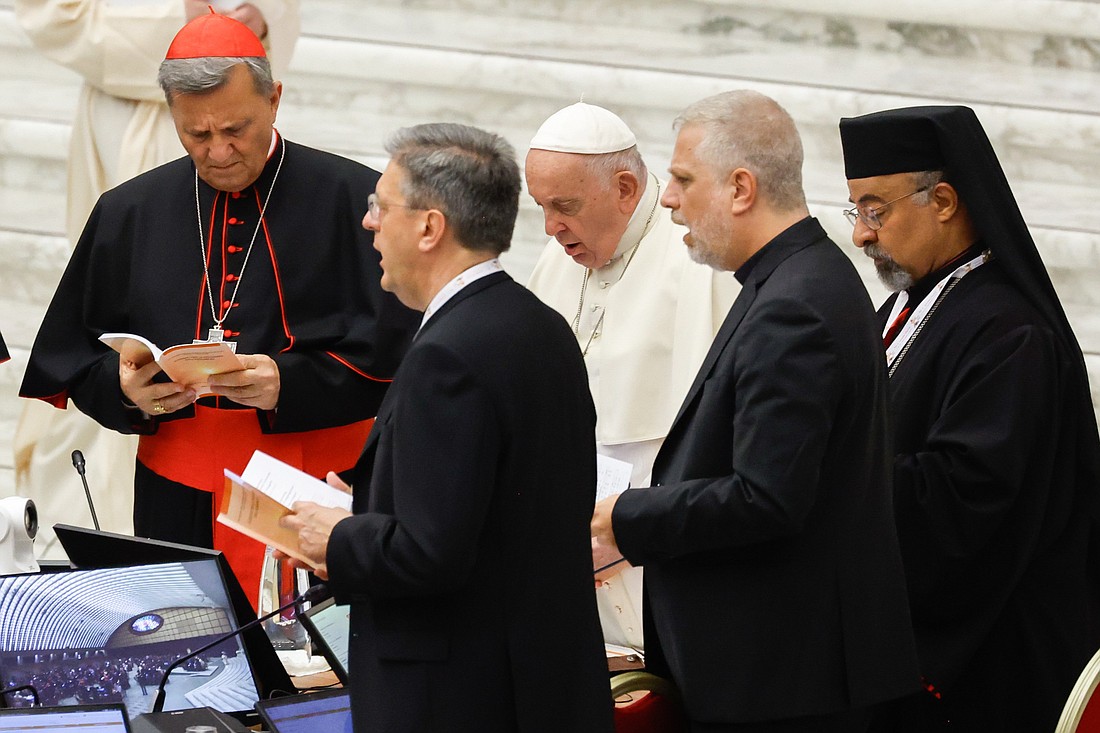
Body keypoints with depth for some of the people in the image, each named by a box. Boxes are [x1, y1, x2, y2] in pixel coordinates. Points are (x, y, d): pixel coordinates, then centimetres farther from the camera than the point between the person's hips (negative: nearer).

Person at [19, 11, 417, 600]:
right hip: (177, 504, 3)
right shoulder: (128, 214, 11)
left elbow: (394, 350, -7)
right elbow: (72, 359, 13)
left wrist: (289, 383, -21)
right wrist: (125, 389, -9)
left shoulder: (354, 203, -1)